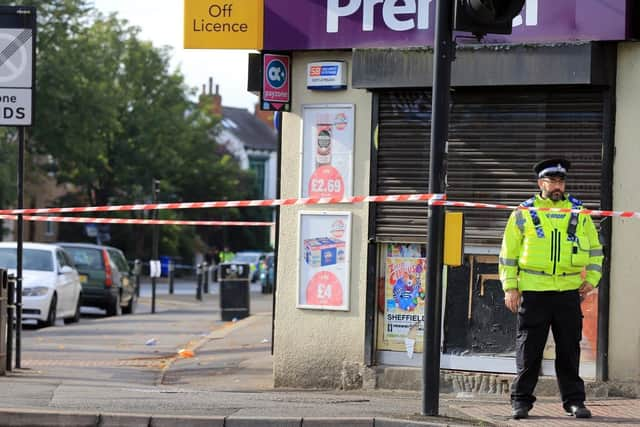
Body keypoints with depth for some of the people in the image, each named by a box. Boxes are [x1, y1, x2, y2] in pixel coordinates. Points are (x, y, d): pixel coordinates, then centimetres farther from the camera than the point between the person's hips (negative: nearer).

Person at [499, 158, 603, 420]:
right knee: (529, 349, 1)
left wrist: (591, 279, 6)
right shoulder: (523, 214, 4)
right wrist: (510, 287, -2)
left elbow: (595, 248, 18)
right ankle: (521, 400, 9)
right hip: (533, 290, -2)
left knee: (569, 349, 5)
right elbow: (508, 253, 5)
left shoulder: (579, 213, 11)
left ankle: (574, 400, 12)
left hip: (569, 290, 2)